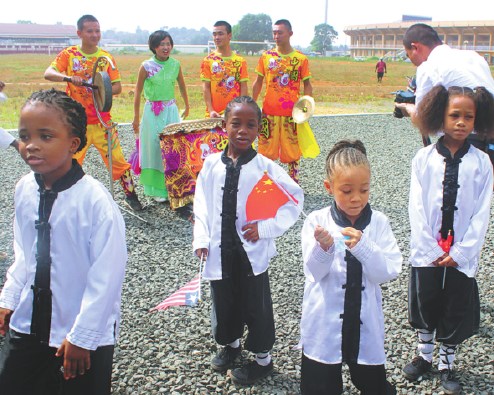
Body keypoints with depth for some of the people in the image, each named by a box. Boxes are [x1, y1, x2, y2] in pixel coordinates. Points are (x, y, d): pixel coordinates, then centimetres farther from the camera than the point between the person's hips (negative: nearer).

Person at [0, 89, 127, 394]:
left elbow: (107, 274, -19)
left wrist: (82, 336, -15)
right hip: (26, 325, 6)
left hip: (84, 335, -5)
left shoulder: (94, 199, -22)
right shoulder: (25, 189, -4)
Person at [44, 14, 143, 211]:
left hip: (102, 120, 1)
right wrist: (67, 77, -33)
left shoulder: (106, 57, 3)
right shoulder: (69, 54, -1)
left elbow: (117, 87, 3)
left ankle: (131, 195, 16)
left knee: (117, 159, 0)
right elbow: (48, 73, -13)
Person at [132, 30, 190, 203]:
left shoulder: (175, 64, 2)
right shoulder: (146, 66, -7)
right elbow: (138, 92, -1)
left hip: (171, 110, 3)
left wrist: (187, 106, 25)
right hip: (152, 112, -2)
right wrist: (136, 118, 0)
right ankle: (157, 190, 13)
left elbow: (182, 86, 16)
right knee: (155, 149, 2)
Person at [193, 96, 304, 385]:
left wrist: (265, 227, -12)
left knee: (256, 305, 10)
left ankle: (263, 358, 31)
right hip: (220, 250, 3)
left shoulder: (265, 167, -11)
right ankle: (231, 342, 47)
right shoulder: (212, 165, -3)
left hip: (253, 250, -3)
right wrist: (201, 239, -5)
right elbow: (202, 204, 4)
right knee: (224, 302, 19)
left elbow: (295, 197, -7)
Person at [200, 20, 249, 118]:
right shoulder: (208, 60, 2)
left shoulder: (240, 61, 3)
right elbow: (206, 87, -1)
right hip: (215, 114, 0)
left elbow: (243, 87, 2)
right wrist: (211, 110, -10)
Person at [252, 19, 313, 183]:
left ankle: (294, 182, 18)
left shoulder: (301, 59, -2)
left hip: (292, 113, -1)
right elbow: (258, 82, 9)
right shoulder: (266, 57, 3)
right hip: (269, 112, 1)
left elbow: (307, 84, 3)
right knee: (266, 149, 7)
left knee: (293, 148, 6)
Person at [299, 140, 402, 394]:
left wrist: (363, 247, -27)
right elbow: (314, 271, -13)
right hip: (323, 325, -1)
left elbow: (390, 271, -11)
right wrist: (323, 248, -33)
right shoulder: (316, 221, -8)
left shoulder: (379, 222, -4)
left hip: (365, 326, 2)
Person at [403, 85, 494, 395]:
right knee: (425, 306, 13)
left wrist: (460, 253, -11)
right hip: (427, 252, 0)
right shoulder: (424, 158, -5)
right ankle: (424, 356, 36)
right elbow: (417, 207, -6)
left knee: (456, 311, 10)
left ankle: (447, 365, 30)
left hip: (462, 256, 0)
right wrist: (431, 250, -10)